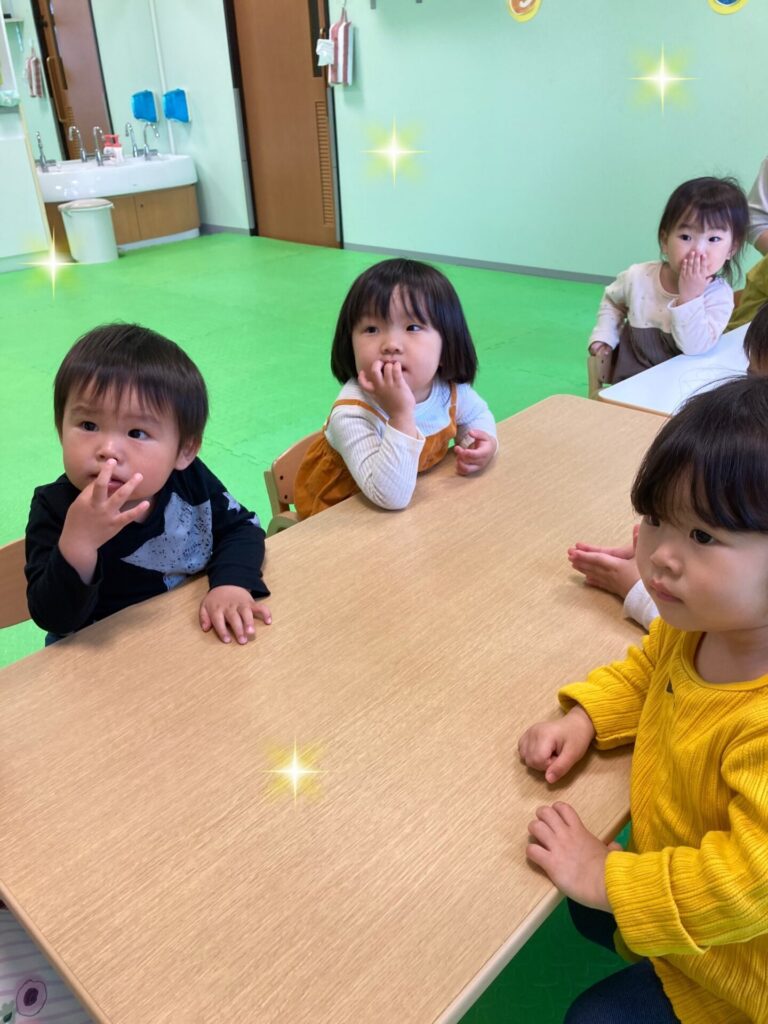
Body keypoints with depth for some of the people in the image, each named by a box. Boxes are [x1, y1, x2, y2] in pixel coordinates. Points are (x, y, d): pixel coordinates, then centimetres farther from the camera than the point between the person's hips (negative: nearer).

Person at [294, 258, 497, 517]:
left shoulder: (450, 389, -14)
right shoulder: (352, 413, -32)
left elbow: (477, 413, 10)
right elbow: (391, 497, -39)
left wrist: (483, 440, -12)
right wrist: (401, 414, -44)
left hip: (417, 499, 4)